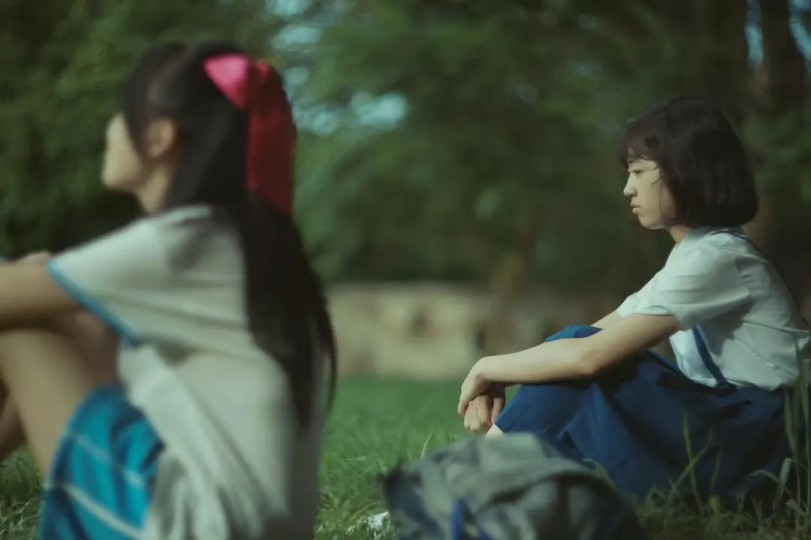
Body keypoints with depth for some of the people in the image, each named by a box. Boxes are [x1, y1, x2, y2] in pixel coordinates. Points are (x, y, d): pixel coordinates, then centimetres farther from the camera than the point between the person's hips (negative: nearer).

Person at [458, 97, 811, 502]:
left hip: (760, 451, -9)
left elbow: (590, 354, -24)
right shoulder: (695, 256, 15)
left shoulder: (716, 257, -16)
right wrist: (496, 377, -3)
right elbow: (595, 337, 11)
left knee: (582, 360, -17)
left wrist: (490, 368, -10)